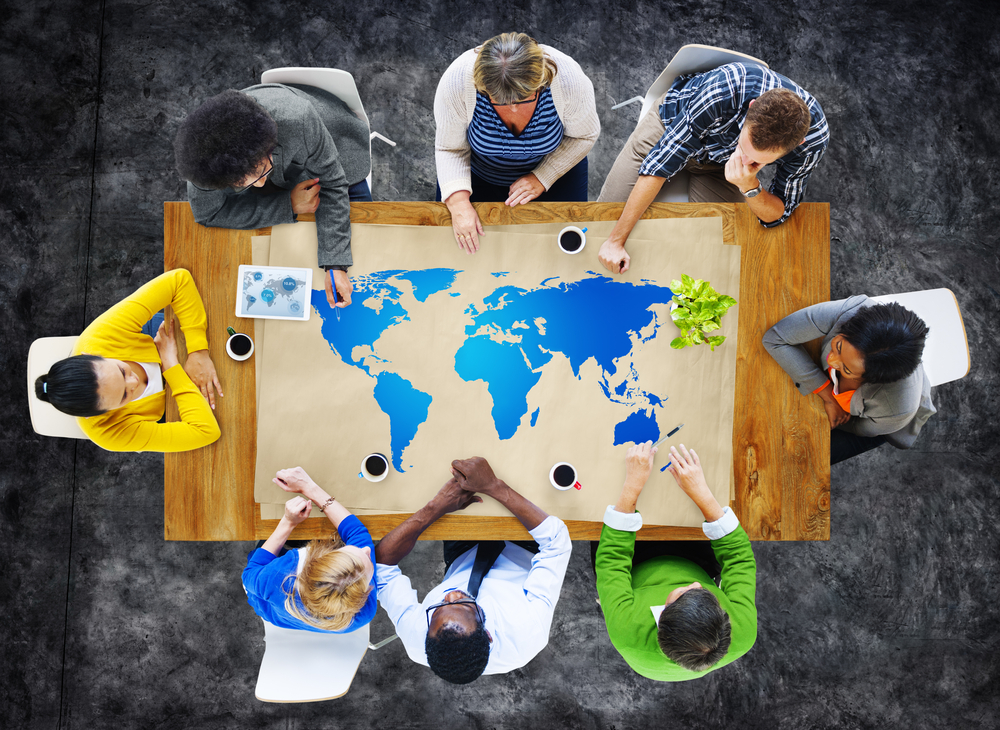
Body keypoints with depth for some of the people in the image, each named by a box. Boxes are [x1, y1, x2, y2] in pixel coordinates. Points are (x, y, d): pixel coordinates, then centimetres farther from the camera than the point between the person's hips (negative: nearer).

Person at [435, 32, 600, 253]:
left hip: (552, 166, 0)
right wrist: (459, 203, -35)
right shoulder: (457, 81, -37)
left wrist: (542, 178, -22)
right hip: (479, 172, 0)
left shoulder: (569, 79, -36)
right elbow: (450, 148, -21)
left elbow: (584, 135, -15)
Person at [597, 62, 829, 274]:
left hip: (720, 162, 2)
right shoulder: (723, 91, -44)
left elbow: (777, 216, -22)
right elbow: (659, 163, -36)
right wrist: (616, 239, -35)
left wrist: (749, 186, -46)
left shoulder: (813, 137, -35)